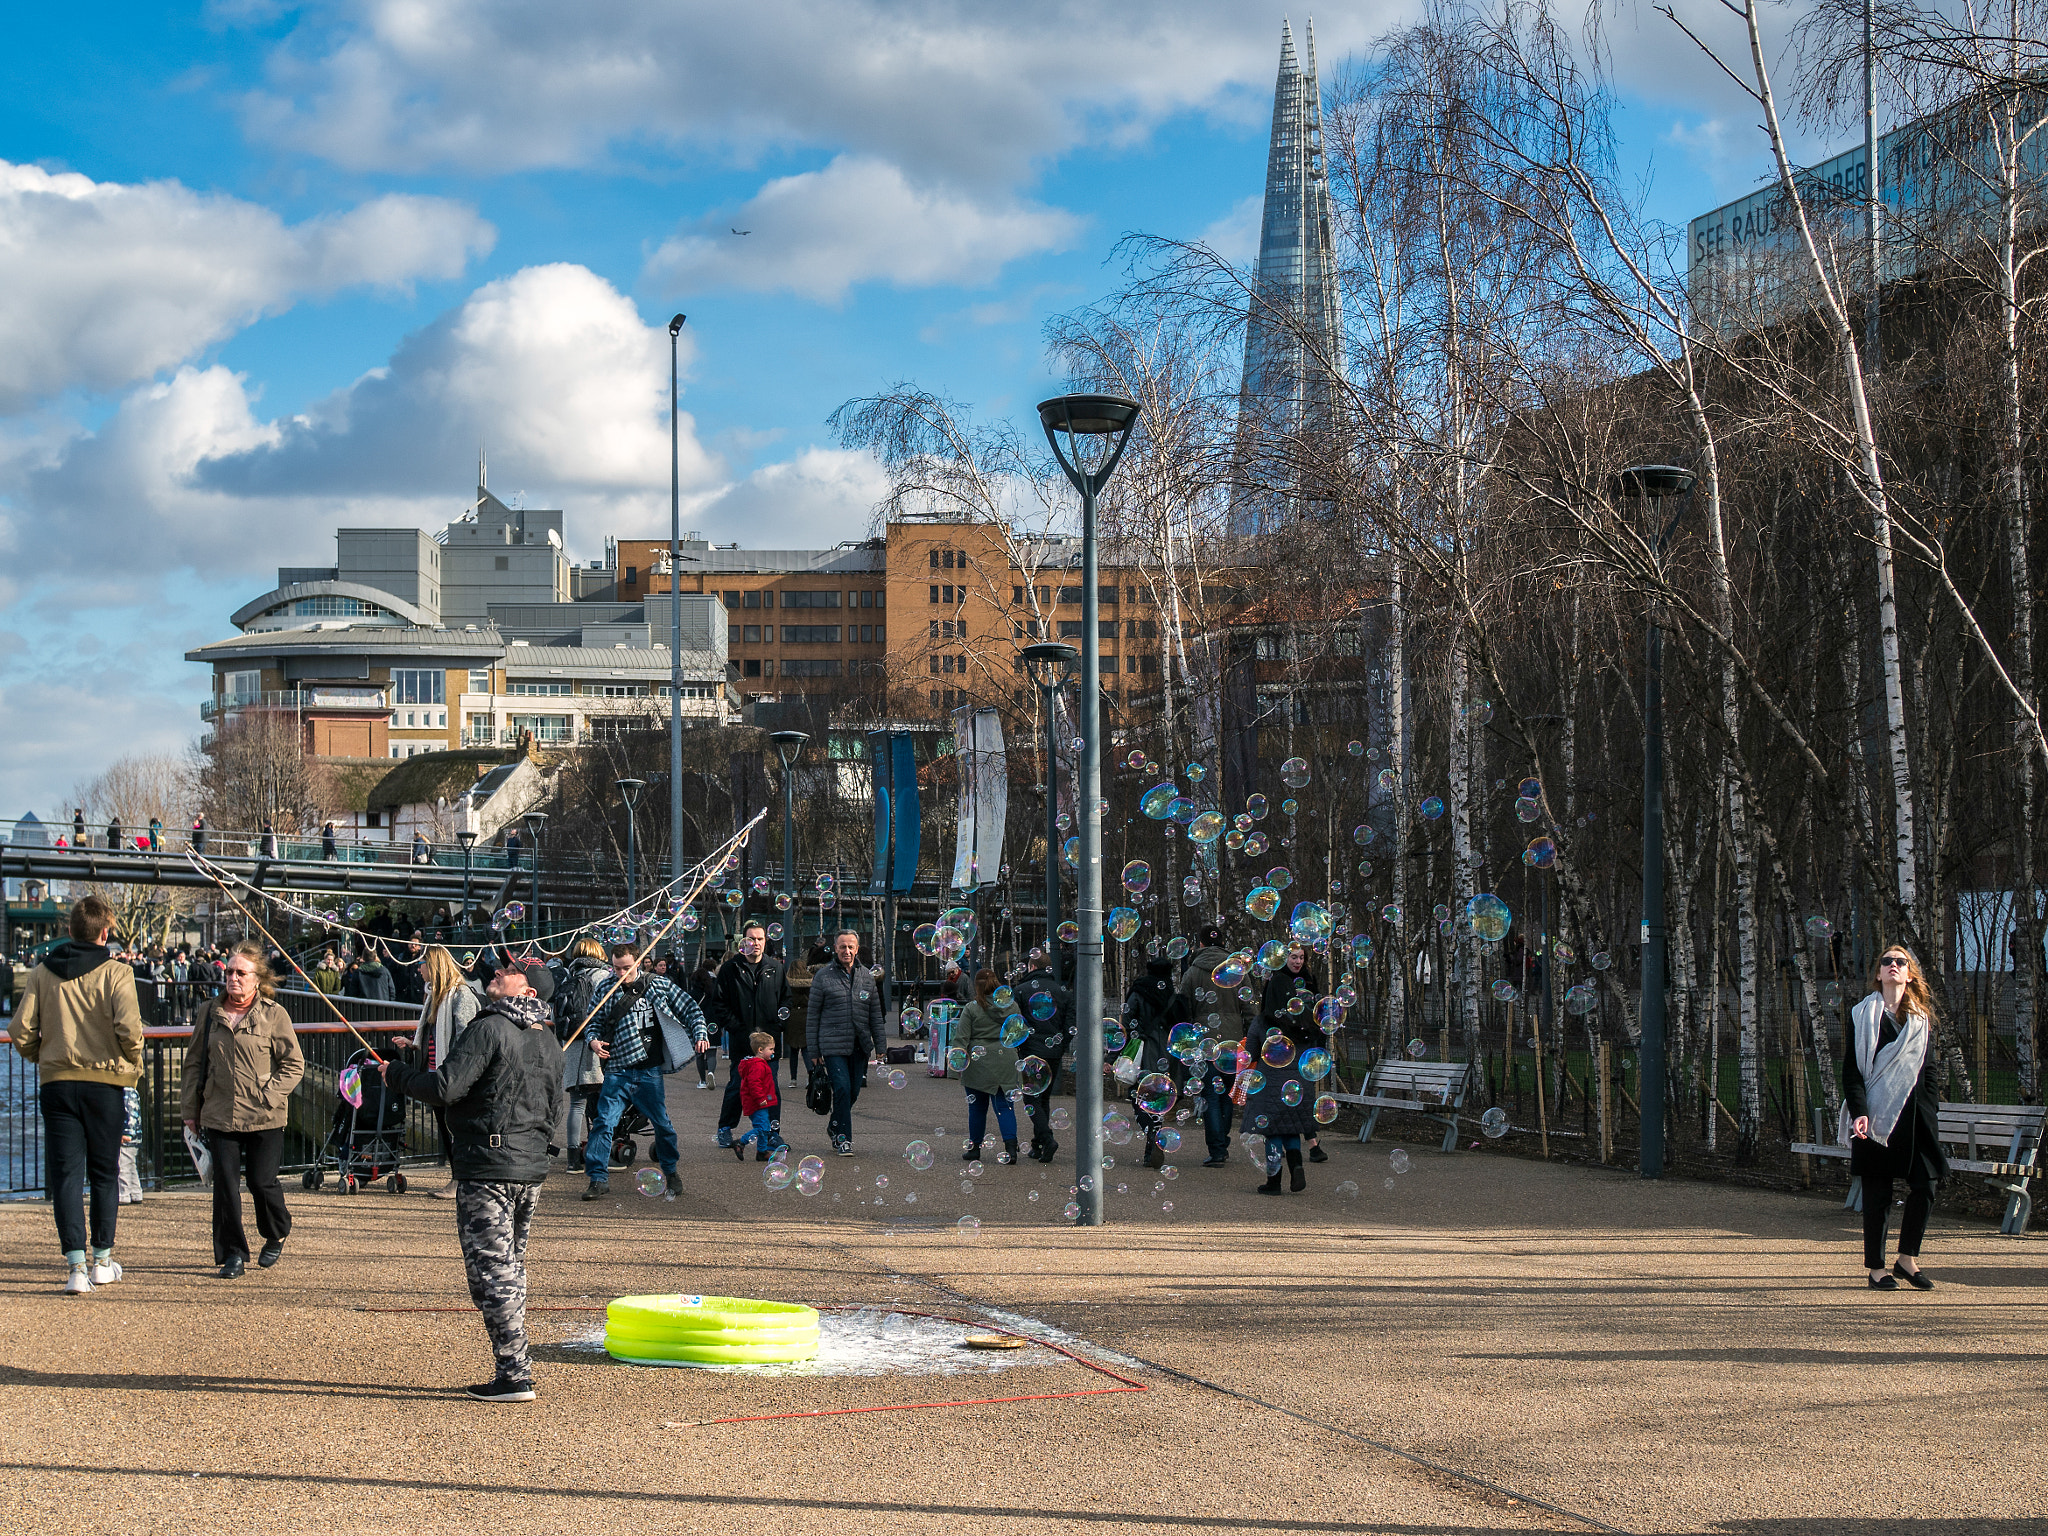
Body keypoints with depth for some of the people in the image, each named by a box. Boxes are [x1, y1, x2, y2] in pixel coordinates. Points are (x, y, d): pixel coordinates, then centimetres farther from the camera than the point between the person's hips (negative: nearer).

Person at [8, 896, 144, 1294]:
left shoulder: (42, 974, 3)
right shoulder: (115, 973, -6)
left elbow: (20, 1031, -1)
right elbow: (129, 1029, -18)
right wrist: (134, 1064, 1)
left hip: (56, 1083, 1)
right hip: (105, 1082, -1)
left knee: (65, 1175, 1)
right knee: (104, 1174, 12)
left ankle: (75, 1265, -10)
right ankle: (102, 1261, 20)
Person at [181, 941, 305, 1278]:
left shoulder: (273, 1015, -3)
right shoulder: (211, 1013, 8)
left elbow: (294, 1065, -1)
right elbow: (194, 1062, 15)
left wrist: (268, 1096, -12)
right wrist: (192, 1109, 12)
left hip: (264, 1119, -3)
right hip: (219, 1116, 3)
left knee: (262, 1182, 0)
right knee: (225, 1184, -2)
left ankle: (276, 1235, 29)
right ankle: (233, 1253, 8)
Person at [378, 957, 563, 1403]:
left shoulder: (489, 1029, -14)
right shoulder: (548, 1040, 13)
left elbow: (445, 1087, -20)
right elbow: (553, 1107, 21)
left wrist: (397, 1073, -4)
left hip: (486, 1169, -8)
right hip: (531, 1168, 8)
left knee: (492, 1271, -5)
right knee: (511, 1269, 16)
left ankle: (514, 1377, -7)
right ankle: (517, 1367, 19)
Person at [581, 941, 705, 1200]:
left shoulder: (659, 985, 3)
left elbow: (690, 1009, 11)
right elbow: (595, 1023, 14)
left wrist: (700, 1034, -3)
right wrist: (594, 1041, -6)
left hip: (650, 1071, 0)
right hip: (618, 1070, 0)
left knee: (662, 1123, 9)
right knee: (603, 1122, -10)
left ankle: (671, 1173, 29)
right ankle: (598, 1179, -4)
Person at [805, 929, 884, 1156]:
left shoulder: (866, 976, 11)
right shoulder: (823, 977, 1)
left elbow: (875, 1014, 14)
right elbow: (812, 1015, 3)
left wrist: (880, 1047, 9)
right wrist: (813, 1051, 0)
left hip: (860, 1046, 4)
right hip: (834, 1045, -4)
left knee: (853, 1091, 7)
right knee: (842, 1088, -13)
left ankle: (834, 1127, 29)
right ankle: (843, 1138, -5)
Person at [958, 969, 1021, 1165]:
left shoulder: (971, 1009, -6)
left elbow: (962, 1039, -7)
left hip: (978, 1062, -2)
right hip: (1005, 1063, 2)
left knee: (977, 1107, 10)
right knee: (1005, 1106, 3)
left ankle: (974, 1147, 19)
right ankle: (1011, 1148, -9)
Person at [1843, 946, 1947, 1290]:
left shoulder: (1922, 1019, 14)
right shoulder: (1862, 1015, 3)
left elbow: (1930, 1070, 15)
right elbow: (1851, 1069, -1)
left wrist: (1932, 1115, 7)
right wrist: (1858, 1112, -12)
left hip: (1914, 1113, 3)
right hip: (1876, 1114, -3)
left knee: (1924, 1188, -4)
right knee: (1877, 1194, -1)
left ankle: (1908, 1259, 13)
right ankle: (1876, 1268, 8)